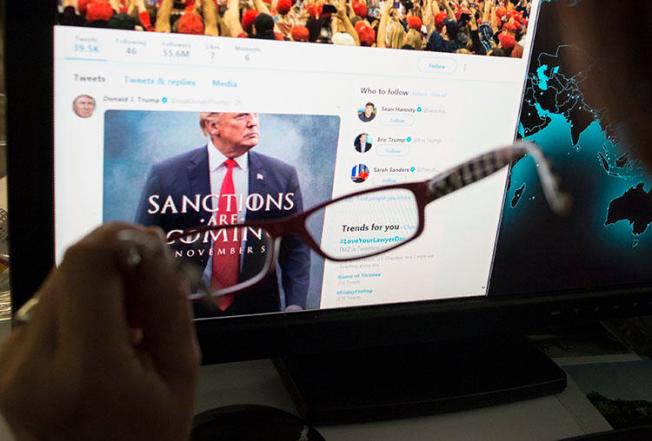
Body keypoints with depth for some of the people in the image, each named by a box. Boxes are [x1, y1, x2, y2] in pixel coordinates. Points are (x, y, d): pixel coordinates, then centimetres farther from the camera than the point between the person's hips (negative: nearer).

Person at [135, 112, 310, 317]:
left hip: (258, 311, 1)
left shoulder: (282, 176, -2)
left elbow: (296, 248, 1)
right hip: (184, 313, -1)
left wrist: (294, 306, -9)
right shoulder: (166, 175, -6)